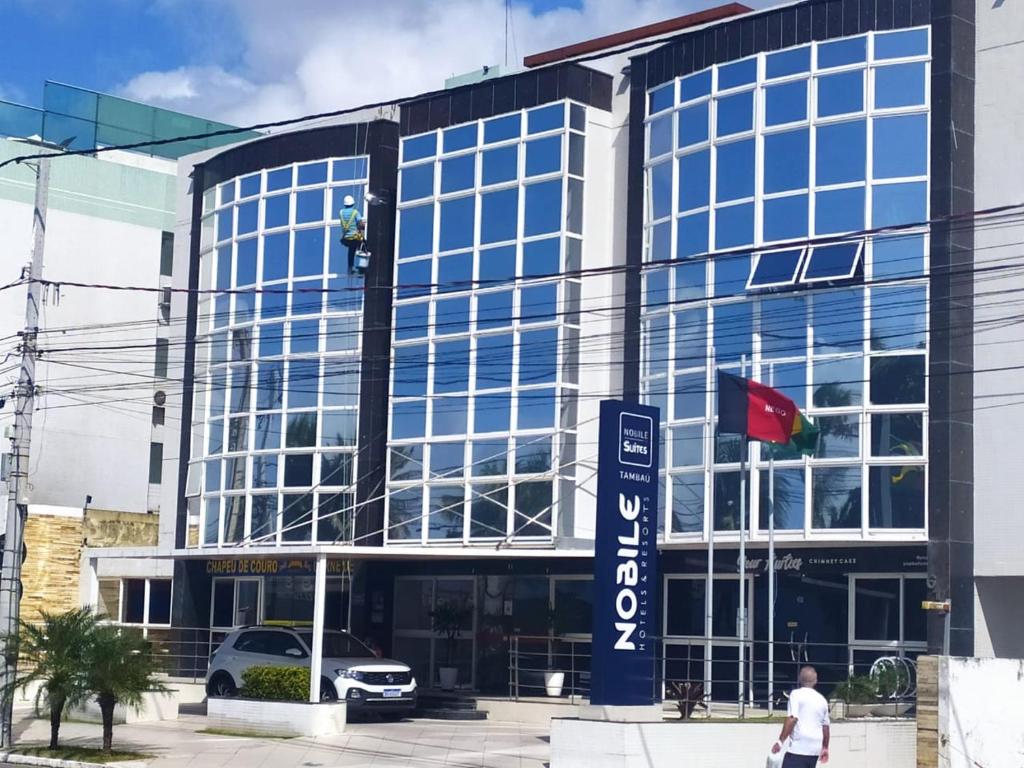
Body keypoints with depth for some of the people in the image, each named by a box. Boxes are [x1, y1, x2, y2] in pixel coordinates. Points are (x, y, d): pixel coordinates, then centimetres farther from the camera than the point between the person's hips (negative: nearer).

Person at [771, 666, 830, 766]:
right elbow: (825, 727, 21)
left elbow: (792, 719, -17)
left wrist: (780, 741, -14)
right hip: (815, 750, 7)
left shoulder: (797, 694, -5)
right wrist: (825, 748, 32)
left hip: (798, 748, -7)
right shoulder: (822, 699, 15)